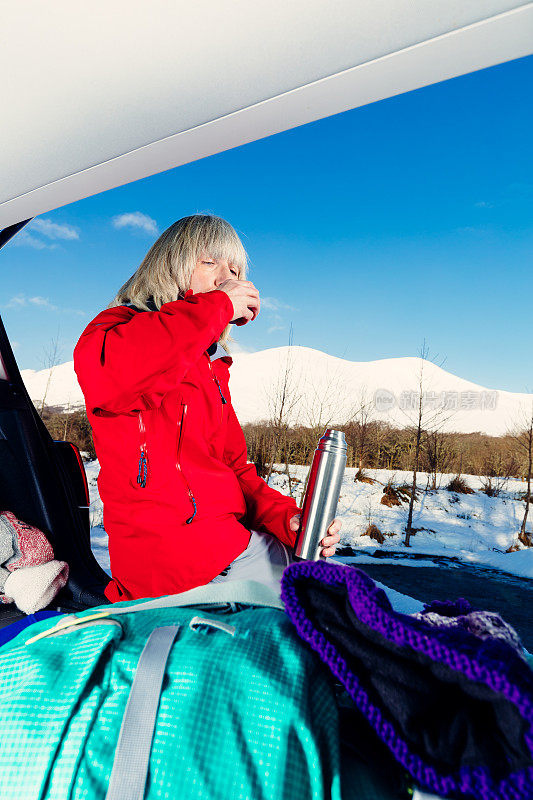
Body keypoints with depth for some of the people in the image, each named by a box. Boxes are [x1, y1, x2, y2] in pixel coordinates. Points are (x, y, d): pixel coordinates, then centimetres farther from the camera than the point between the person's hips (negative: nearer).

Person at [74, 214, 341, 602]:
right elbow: (105, 372, -31)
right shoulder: (120, 325, -2)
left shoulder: (213, 369, 19)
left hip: (233, 542, 8)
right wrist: (218, 306, -19)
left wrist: (286, 518, -2)